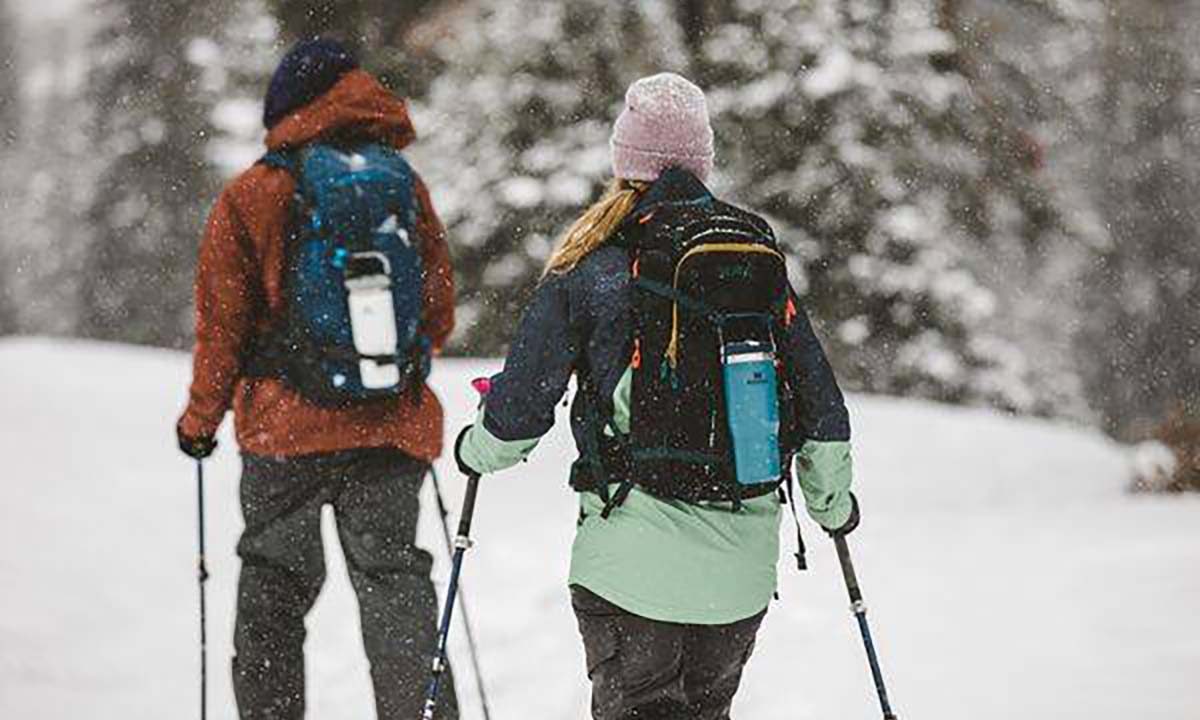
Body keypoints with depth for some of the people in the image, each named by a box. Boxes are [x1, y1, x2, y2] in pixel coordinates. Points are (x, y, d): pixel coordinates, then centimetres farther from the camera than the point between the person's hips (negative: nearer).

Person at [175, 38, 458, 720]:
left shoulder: (252, 196, -4)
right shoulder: (407, 184, 5)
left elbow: (223, 323, -2)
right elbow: (440, 310, 11)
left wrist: (201, 420, 10)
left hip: (287, 426, -2)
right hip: (396, 428, 2)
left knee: (275, 584, 9)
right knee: (393, 572, 7)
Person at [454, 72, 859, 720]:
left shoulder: (592, 269, -6)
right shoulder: (760, 259, 5)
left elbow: (521, 405, -1)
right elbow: (822, 409, 9)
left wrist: (479, 449, 21)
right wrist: (832, 502, 26)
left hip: (632, 556, -4)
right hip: (744, 557, 4)